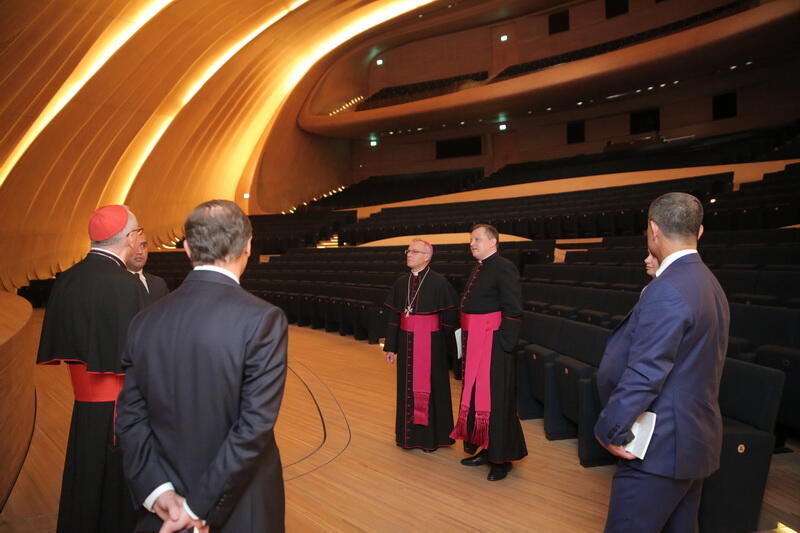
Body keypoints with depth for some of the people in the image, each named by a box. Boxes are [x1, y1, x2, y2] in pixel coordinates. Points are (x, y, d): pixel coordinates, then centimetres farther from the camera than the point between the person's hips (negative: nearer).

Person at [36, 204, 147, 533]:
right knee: (121, 486, 9)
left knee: (86, 483, 21)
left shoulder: (65, 281, 1)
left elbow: (58, 342, 9)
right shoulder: (126, 285, -20)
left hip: (83, 405, 6)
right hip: (117, 404, -6)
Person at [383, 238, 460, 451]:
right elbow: (393, 316, 8)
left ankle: (432, 436, 22)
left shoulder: (439, 282, -11)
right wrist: (390, 346, 7)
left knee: (430, 387, 6)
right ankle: (409, 433, 30)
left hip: (431, 343, -5)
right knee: (407, 387, 13)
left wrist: (448, 348, -9)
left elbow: (450, 317, -9)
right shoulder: (401, 282, 5)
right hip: (406, 343, 5)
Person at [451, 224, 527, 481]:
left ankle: (501, 458, 16)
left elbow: (513, 311, -18)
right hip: (474, 342, 9)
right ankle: (486, 449, 31)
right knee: (475, 395, 16)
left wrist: (503, 344, -20)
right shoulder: (478, 269, 14)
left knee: (495, 399, 0)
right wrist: (467, 340, 11)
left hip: (493, 342, -9)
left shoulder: (504, 268, -13)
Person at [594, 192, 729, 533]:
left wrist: (609, 429, -15)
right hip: (696, 442, 10)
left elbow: (644, 374, -24)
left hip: (661, 447, -10)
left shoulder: (666, 290, -22)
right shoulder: (709, 283, 9)